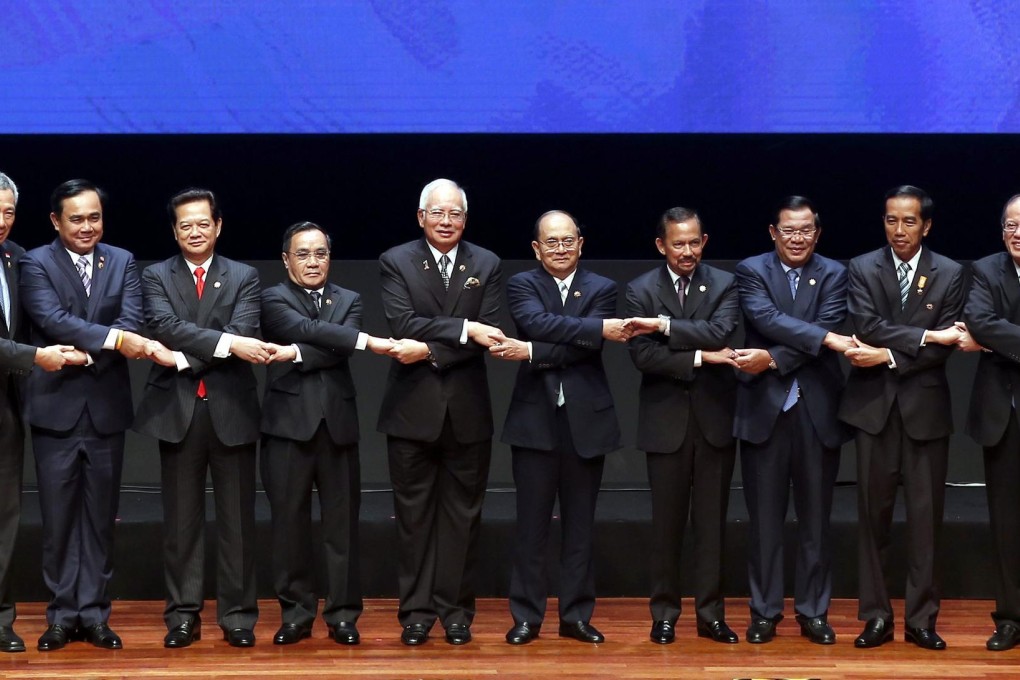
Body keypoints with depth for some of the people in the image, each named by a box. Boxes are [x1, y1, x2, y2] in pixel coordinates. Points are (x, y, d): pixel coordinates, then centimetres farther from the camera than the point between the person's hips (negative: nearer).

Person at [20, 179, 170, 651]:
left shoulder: (122, 262, 8)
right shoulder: (36, 263, -2)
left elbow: (131, 322, -5)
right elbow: (52, 319, -17)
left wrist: (85, 354, -20)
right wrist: (114, 339, -28)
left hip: (106, 405, 3)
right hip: (56, 405, -2)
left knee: (101, 517, 6)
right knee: (58, 517, 2)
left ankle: (94, 613, 13)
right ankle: (62, 614, 10)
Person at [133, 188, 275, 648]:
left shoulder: (244, 278, 7)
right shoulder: (156, 277, 7)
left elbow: (244, 332, -9)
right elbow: (165, 326, -12)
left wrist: (186, 356, -18)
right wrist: (226, 343, -23)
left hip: (230, 407, 0)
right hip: (176, 408, 0)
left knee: (237, 517, 2)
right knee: (181, 518, 5)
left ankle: (238, 616, 7)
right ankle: (182, 615, 10)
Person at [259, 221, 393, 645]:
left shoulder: (349, 300, 14)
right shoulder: (273, 299, 4)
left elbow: (339, 351, -3)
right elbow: (308, 329, -15)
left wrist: (297, 354, -13)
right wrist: (367, 341, -18)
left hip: (338, 422, 2)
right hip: (289, 422, -2)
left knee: (341, 521, 2)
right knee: (290, 520, 1)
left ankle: (343, 614, 8)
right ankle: (296, 613, 9)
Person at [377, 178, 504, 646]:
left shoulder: (486, 265, 5)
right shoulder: (396, 262, 0)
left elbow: (487, 336, -6)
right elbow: (403, 323, -14)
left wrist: (430, 349, -17)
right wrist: (464, 329, -20)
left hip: (467, 410, 1)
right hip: (412, 408, -1)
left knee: (462, 514, 5)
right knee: (414, 513, 4)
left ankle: (456, 609, 12)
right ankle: (416, 610, 10)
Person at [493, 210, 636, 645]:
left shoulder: (602, 289, 5)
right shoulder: (522, 285, 4)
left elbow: (586, 349, -10)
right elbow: (536, 323, -17)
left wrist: (531, 353, -17)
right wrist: (598, 328, -22)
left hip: (585, 420, 1)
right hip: (535, 419, -1)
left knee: (580, 525, 7)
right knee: (532, 524, 2)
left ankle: (576, 616, 14)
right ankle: (526, 617, 9)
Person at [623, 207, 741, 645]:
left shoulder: (724, 285, 2)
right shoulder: (641, 291, 1)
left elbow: (720, 332, -16)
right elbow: (642, 355, -10)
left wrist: (666, 325, -18)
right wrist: (700, 357, -14)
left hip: (714, 419, 0)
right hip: (666, 421, 0)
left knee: (711, 522, 5)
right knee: (667, 523, 5)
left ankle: (711, 614, 11)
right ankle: (664, 615, 13)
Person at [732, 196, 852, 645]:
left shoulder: (834, 275, 5)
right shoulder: (752, 271, 2)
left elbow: (827, 328, -9)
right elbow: (767, 318, -15)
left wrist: (773, 359, -18)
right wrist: (826, 338, -24)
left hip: (817, 410, 1)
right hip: (764, 408, -1)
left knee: (816, 517, 6)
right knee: (765, 517, 4)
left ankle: (813, 612, 14)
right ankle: (765, 612, 12)